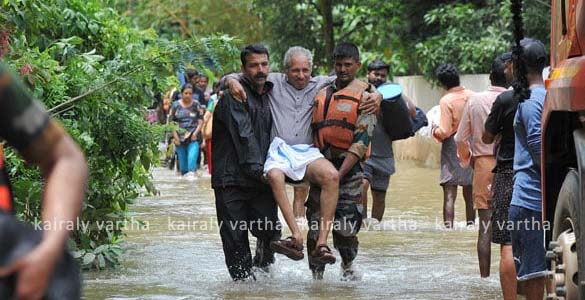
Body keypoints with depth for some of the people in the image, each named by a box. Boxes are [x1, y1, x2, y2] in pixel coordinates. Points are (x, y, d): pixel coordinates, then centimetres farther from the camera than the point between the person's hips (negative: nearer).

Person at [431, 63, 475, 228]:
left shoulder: (446, 101, -14)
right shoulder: (472, 96, -1)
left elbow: (445, 131, -16)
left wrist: (434, 130, 4)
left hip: (452, 148, -5)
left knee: (449, 195, -5)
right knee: (470, 194, 15)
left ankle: (448, 227, -10)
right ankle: (471, 224, 21)